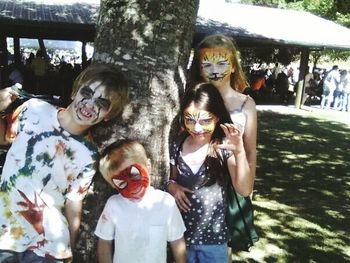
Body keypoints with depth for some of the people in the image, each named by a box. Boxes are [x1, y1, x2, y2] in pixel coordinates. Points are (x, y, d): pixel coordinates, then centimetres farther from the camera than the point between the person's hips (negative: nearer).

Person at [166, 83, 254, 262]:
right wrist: (171, 186, -10)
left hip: (213, 236, -3)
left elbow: (244, 190, -22)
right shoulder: (177, 145, -5)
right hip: (181, 232, 3)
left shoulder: (225, 147, -15)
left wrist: (239, 152, -33)